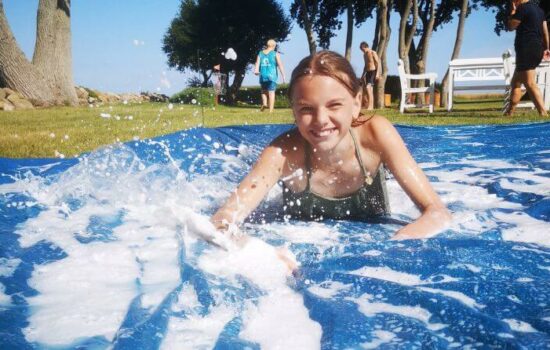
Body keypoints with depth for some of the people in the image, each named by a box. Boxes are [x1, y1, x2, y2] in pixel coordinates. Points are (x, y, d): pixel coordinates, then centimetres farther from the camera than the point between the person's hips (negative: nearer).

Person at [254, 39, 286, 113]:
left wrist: (256, 71, -14)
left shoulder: (260, 53, 11)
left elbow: (257, 63, -3)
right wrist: (283, 76, -2)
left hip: (263, 76, 3)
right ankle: (271, 110, -7)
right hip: (272, 76, -3)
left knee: (264, 91, 19)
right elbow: (280, 65, -4)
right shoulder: (275, 54, 1)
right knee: (271, 92, -2)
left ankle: (264, 103, -5)